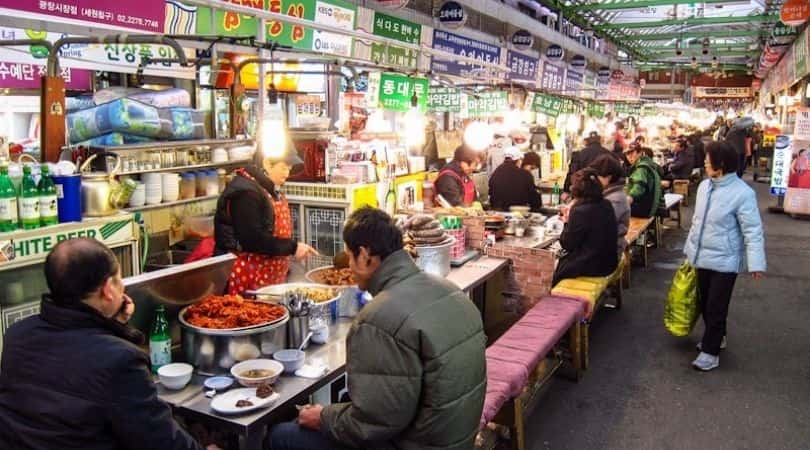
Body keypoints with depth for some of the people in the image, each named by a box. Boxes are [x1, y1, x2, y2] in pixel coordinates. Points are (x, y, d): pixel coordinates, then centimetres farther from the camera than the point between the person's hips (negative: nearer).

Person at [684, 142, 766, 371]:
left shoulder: (742, 193, -19)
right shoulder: (705, 185, 2)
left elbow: (752, 230, -17)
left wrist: (756, 263, -22)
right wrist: (690, 248, 19)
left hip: (724, 261, -7)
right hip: (703, 257, 7)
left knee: (716, 307, 1)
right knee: (705, 303, 18)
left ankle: (710, 352, 12)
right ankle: (716, 337, 39)